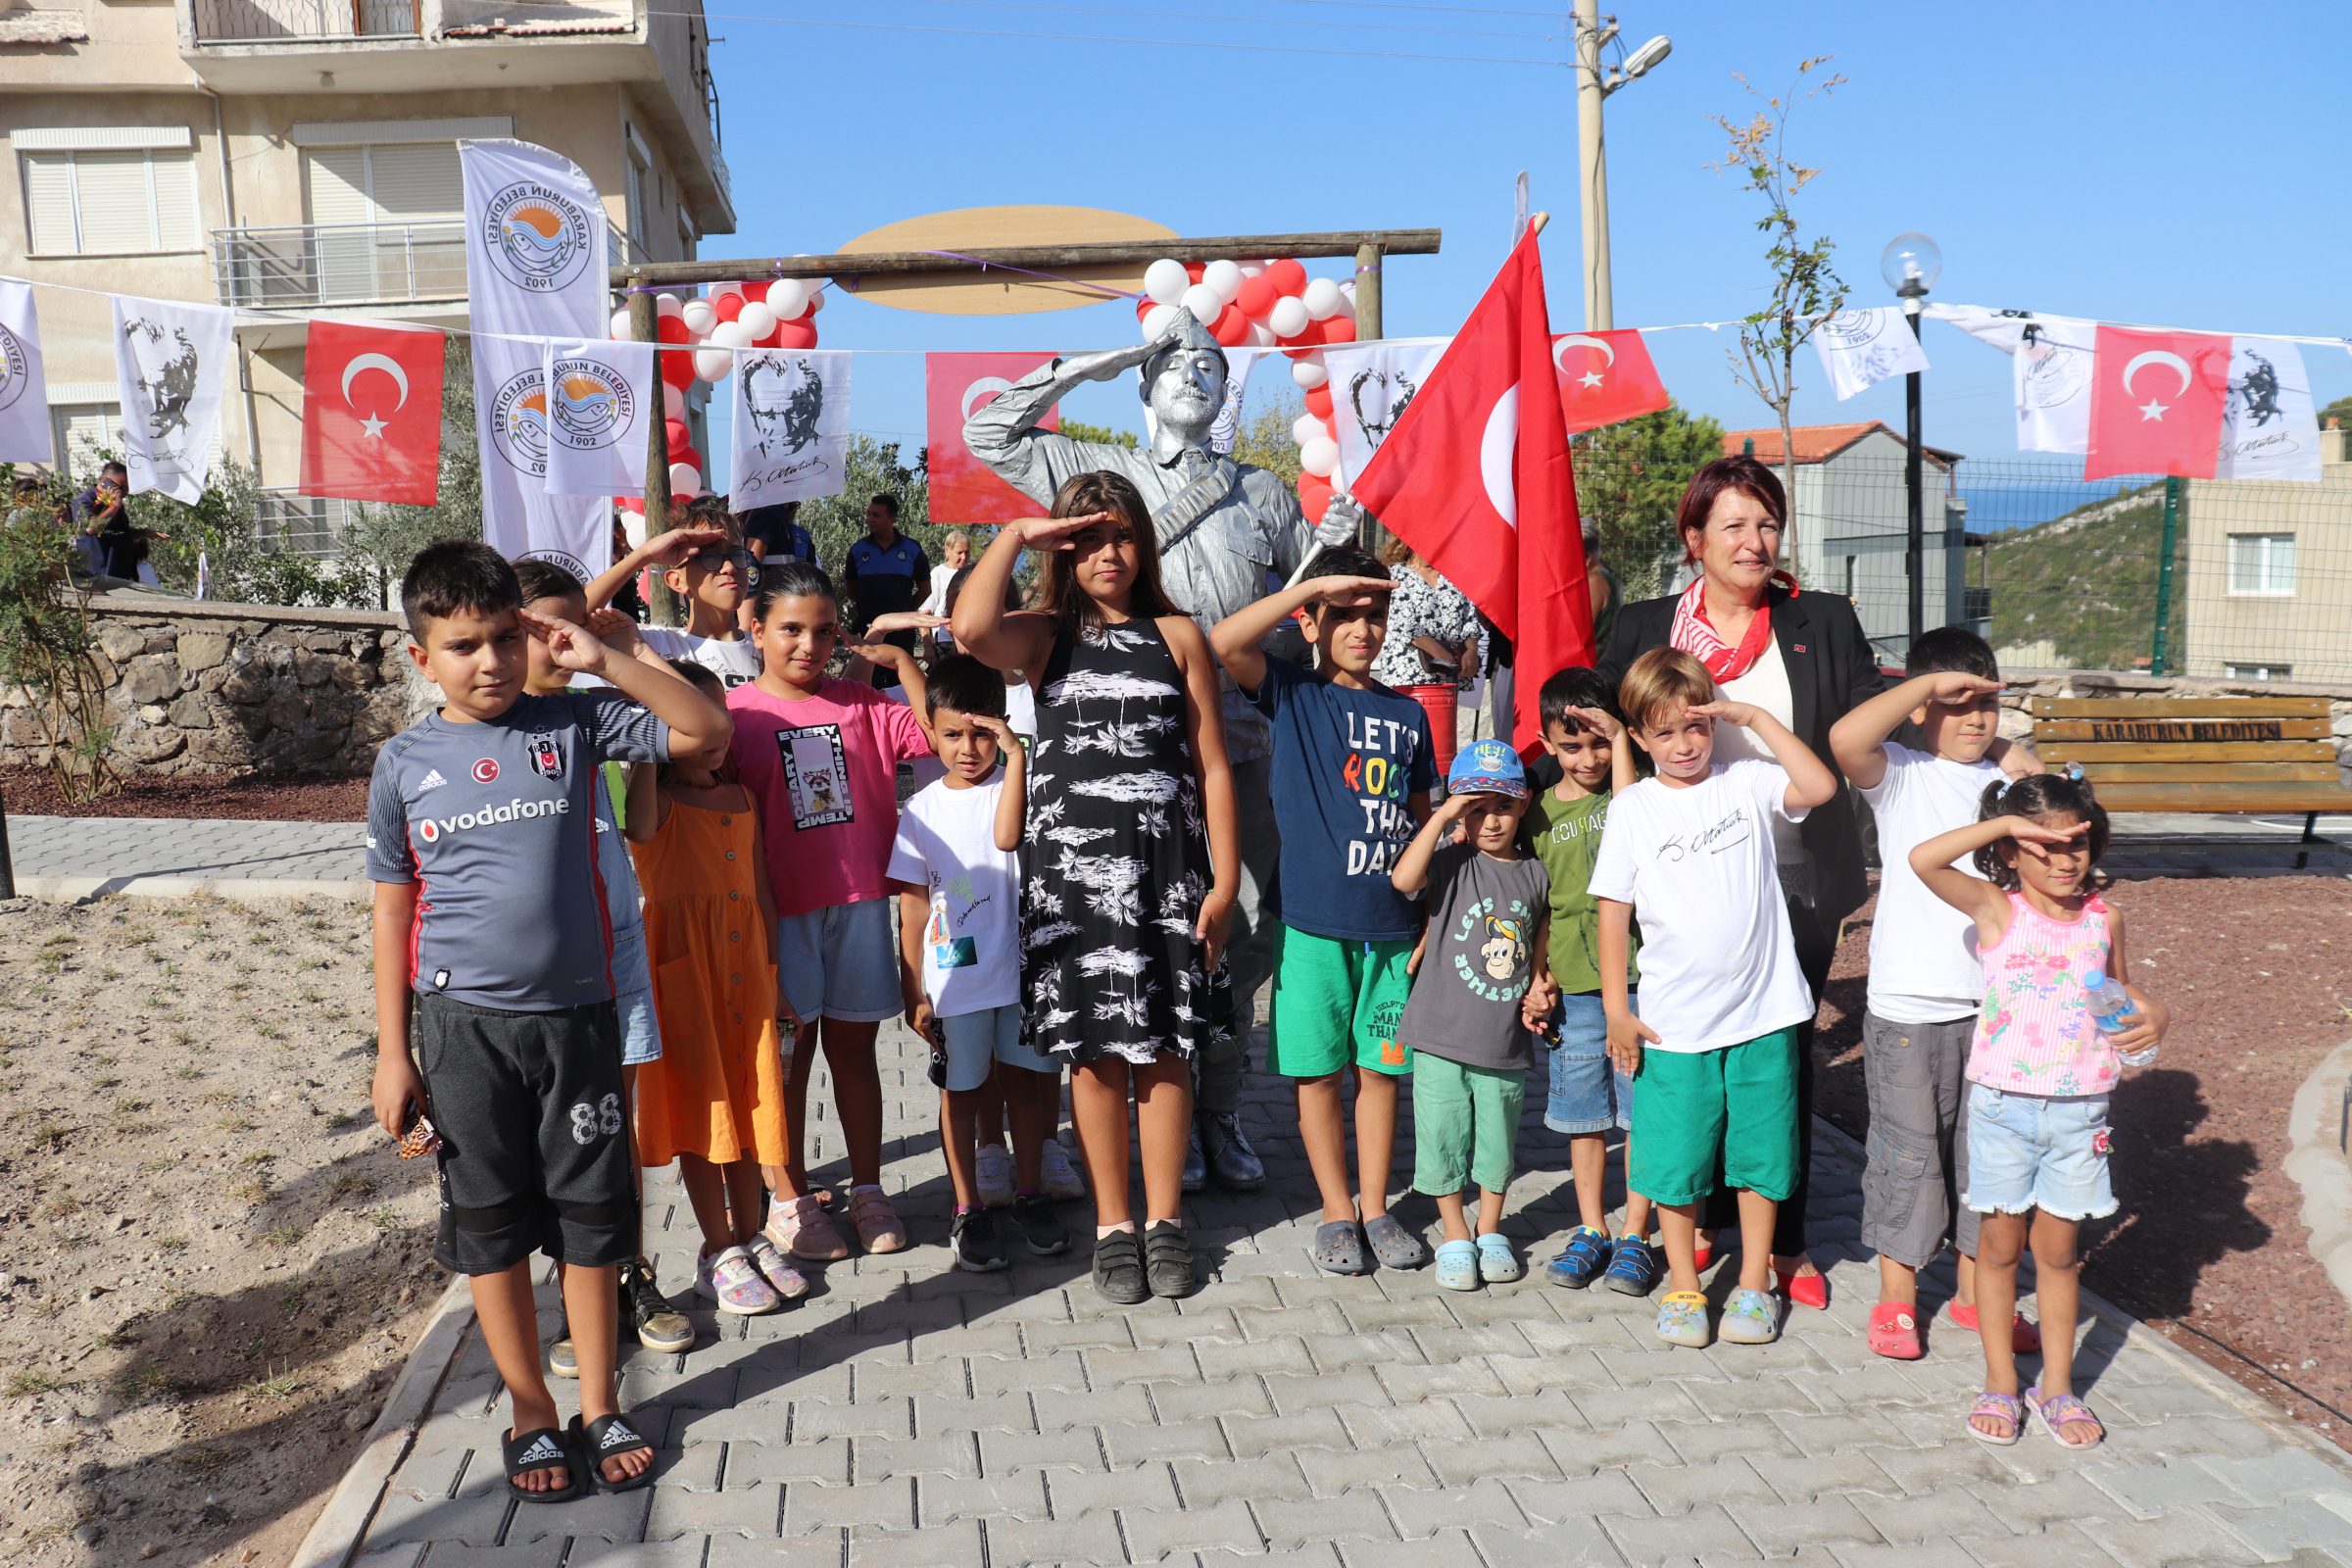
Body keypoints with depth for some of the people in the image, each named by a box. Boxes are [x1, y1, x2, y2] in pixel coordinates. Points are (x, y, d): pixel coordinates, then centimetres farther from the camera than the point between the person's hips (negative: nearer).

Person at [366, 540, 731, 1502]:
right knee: (490, 1223, 10)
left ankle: (600, 1407, 25)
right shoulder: (405, 763, 1)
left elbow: (707, 731, -6)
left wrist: (602, 662, -14)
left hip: (577, 1013, 0)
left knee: (591, 1214, 9)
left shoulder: (572, 723, -2)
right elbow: (394, 911, 5)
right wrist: (393, 1052, 2)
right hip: (464, 1024, 0)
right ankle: (531, 1414, 26)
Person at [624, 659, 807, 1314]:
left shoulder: (741, 798, 10)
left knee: (747, 1098, 11)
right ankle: (719, 1253, 14)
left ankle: (752, 1238, 24)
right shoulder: (658, 802, -7)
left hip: (745, 960, 5)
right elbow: (641, 822, -33)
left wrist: (780, 971, 10)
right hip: (683, 962, -5)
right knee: (700, 1105, 3)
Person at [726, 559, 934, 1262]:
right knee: (790, 1051, 7)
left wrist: (900, 659, -5)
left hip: (859, 900, 3)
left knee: (854, 1045, 12)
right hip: (782, 907, -2)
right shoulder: (736, 712, -3)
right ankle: (789, 1202, 21)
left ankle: (868, 1192, 24)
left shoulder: (859, 704, 7)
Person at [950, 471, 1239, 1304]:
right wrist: (1014, 536, -10)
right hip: (1073, 862, 0)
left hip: (1166, 863, 1)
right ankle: (1112, 1225, 18)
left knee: (1163, 1048, 5)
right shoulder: (1048, 634, 5)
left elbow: (1212, 765, 4)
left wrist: (1224, 878, -1)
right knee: (1094, 1052, 4)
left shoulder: (1176, 635, 7)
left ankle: (1163, 1221, 19)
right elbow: (971, 629, -20)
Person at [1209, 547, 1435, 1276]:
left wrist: (1432, 919, 11)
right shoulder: (1292, 692, 0)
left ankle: (1375, 1207, 25)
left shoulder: (1408, 713, 11)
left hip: (1392, 924, 3)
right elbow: (1224, 641, -18)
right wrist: (1314, 585, -18)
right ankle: (1337, 1211, 20)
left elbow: (1422, 820, 16)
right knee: (1317, 1071, 5)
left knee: (1382, 1067, 11)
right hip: (1312, 921, -3)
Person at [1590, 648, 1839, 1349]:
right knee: (1676, 1162, 8)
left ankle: (1754, 1286, 27)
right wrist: (1616, 1009, -3)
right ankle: (1683, 1289, 24)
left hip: (1762, 1011, 0)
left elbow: (1820, 785, -17)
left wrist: (1757, 717, -13)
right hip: (1672, 1022, 0)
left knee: (1760, 1155, 11)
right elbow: (1614, 912, 0)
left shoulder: (1747, 783, 1)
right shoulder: (1633, 808, 0)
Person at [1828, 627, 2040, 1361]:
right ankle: (1897, 1299, 19)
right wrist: (1930, 682, -20)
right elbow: (1845, 738, -26)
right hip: (1908, 1004, -4)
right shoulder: (1900, 774, -4)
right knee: (1908, 1151, 5)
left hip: (1995, 1003, 5)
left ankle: (1976, 1292, 30)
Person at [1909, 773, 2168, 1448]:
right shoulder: (1997, 908, -8)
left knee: (2059, 1248, 12)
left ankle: (2056, 1387, 25)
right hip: (2003, 1105, -2)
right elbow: (1922, 860, -23)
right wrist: (2005, 822, -23)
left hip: (2079, 1111, 2)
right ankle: (2000, 1384, 22)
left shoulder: (2104, 918, 3)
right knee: (2000, 1244, 9)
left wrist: (2153, 1015, -1)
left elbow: (2120, 988, 20)